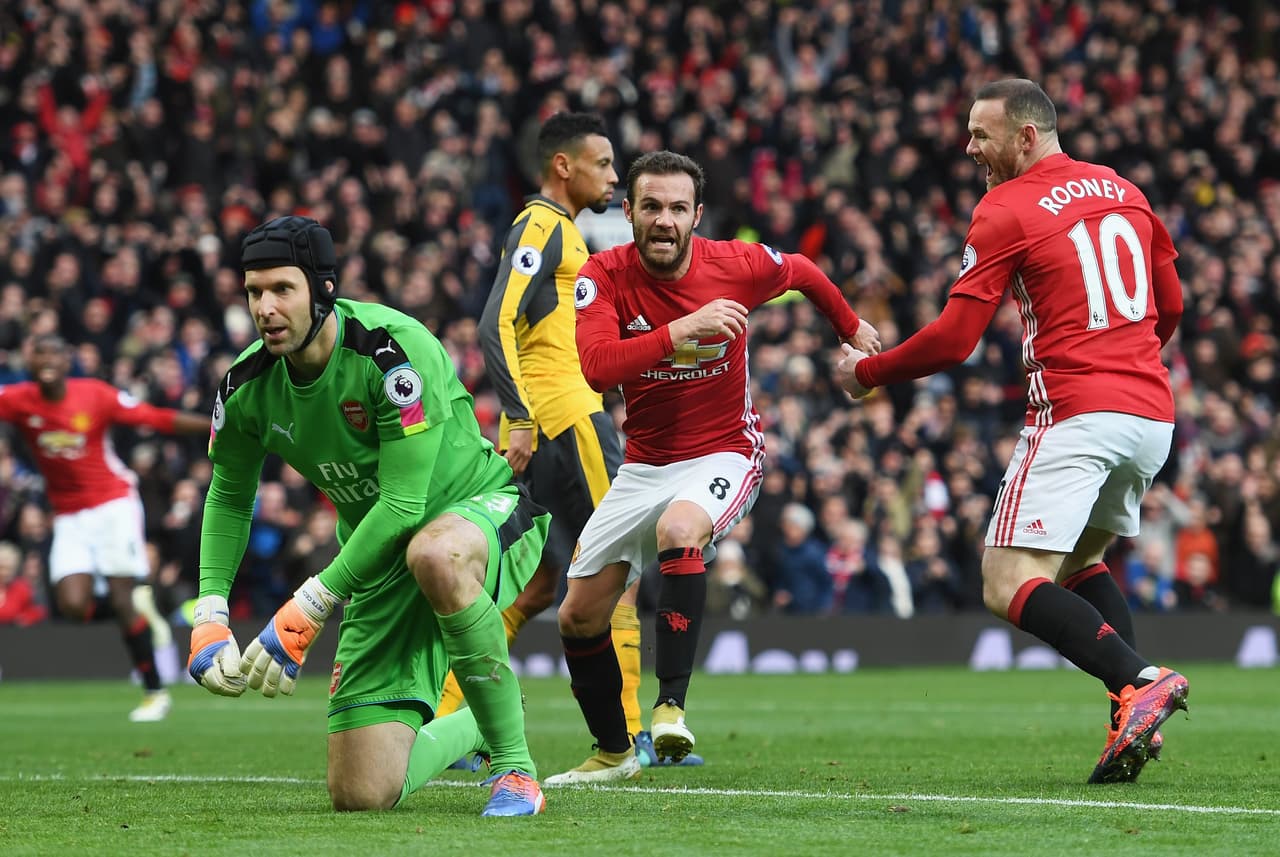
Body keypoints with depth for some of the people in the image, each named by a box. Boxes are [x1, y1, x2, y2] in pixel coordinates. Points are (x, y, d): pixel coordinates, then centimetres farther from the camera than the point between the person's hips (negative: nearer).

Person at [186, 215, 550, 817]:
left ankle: (514, 764, -26)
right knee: (361, 794, -6)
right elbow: (229, 497, 13)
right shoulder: (248, 388, -8)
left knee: (434, 554, -45)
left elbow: (403, 505, -28)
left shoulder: (394, 350, -26)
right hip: (382, 555, 5)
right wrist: (208, 617, 1)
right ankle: (477, 725, 29)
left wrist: (308, 608, -27)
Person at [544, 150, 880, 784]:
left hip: (723, 456, -3)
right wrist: (684, 328, -39)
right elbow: (598, 367, -30)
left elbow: (803, 274, 11)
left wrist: (852, 328, 27)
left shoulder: (740, 266, -13)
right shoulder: (604, 276, -13)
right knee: (578, 617, 4)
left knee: (678, 529, -37)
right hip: (643, 465, 3)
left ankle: (670, 707, -36)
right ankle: (613, 752, 27)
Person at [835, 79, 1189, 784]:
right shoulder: (1122, 190, 16)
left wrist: (863, 372, 7)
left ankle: (1140, 680, -28)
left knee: (1009, 585, -9)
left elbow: (952, 341, -8)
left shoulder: (1005, 211, -5)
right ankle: (1135, 720, 6)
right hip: (1153, 414, 8)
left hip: (1077, 415, -8)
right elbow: (1170, 307, 24)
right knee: (1081, 561, 25)